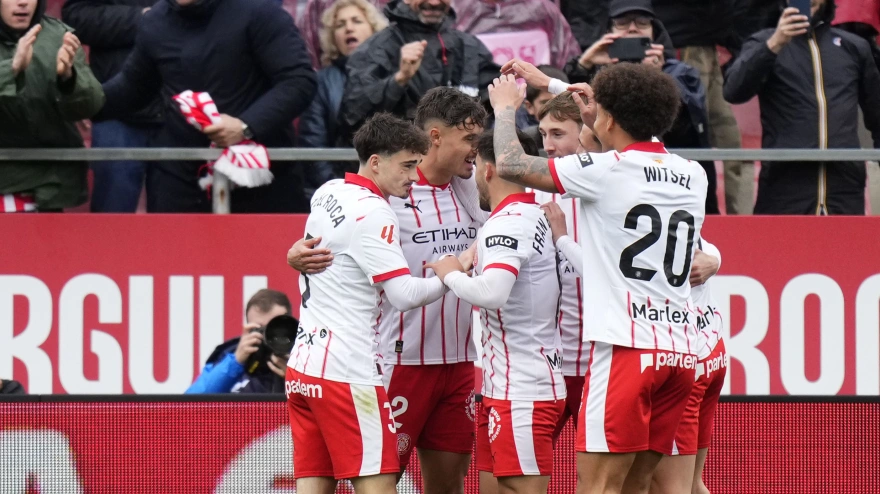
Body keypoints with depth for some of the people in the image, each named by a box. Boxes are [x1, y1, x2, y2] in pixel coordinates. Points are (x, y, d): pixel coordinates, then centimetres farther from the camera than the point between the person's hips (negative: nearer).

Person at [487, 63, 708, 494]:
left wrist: (505, 108, 19)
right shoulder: (692, 177, 12)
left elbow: (510, 165, 2)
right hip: (680, 349, 7)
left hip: (627, 348, -7)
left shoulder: (606, 171, -6)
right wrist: (600, 132, 39)